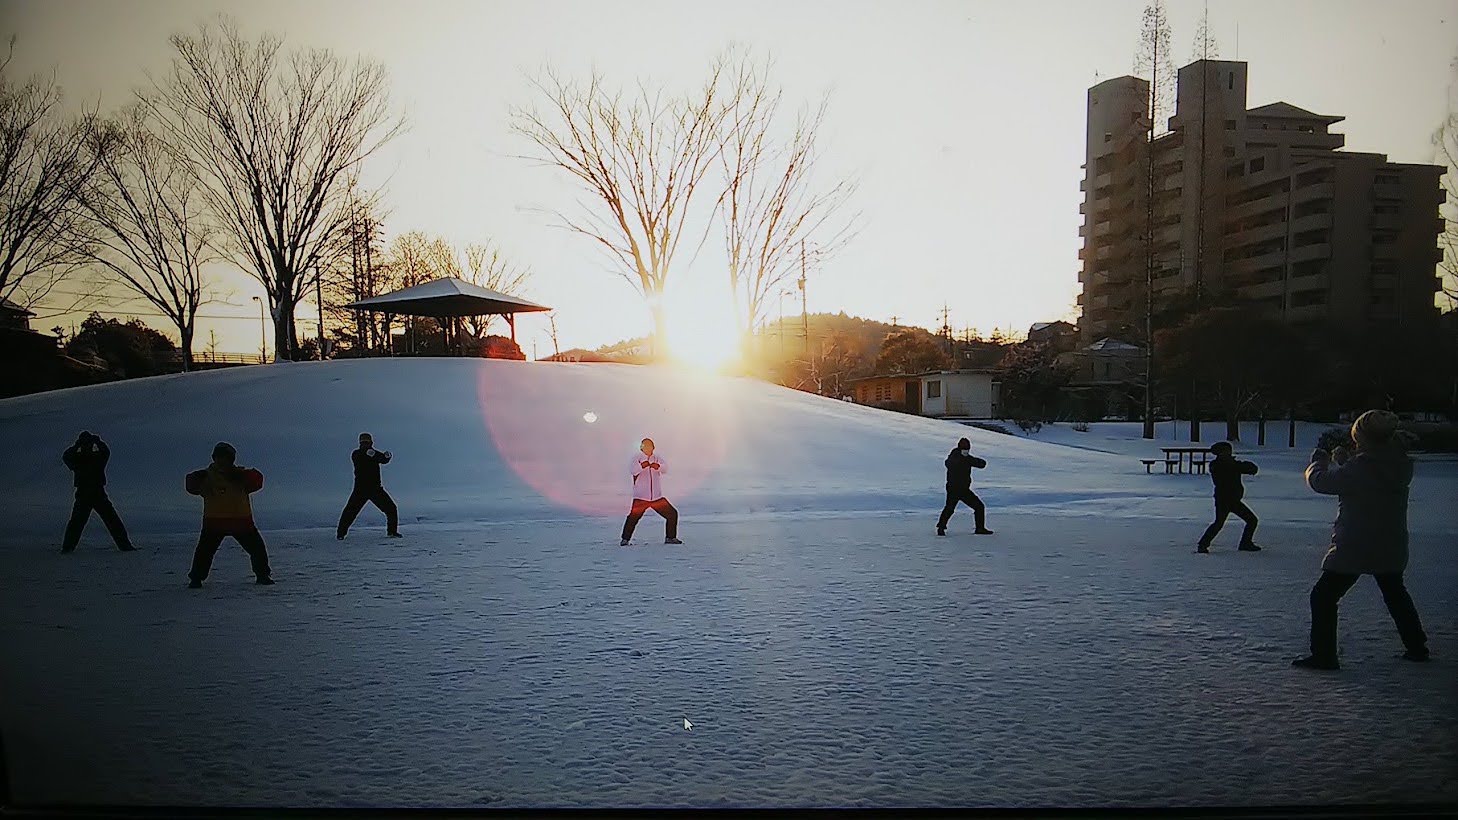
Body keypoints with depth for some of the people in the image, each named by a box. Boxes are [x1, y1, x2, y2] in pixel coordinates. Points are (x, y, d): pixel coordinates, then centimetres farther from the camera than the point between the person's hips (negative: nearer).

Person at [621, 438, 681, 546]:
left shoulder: (657, 458, 8)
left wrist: (658, 466, -33)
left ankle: (670, 537, 17)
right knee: (633, 517, -17)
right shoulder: (637, 457, 1)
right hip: (640, 497, -3)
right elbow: (632, 470, -17)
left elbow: (665, 469, -10)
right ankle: (625, 539, 0)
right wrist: (642, 466, -37)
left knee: (672, 514, 2)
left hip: (657, 497, 3)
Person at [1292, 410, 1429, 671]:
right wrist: (1343, 462, 13)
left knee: (1323, 596, 0)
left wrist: (1319, 461, 6)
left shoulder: (1357, 468, -21)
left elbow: (1319, 481, -14)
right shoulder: (1403, 466, 1)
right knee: (1395, 594, 29)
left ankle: (1323, 655, -3)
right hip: (1392, 548, 8)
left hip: (1354, 548, -8)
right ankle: (1416, 647, 38)